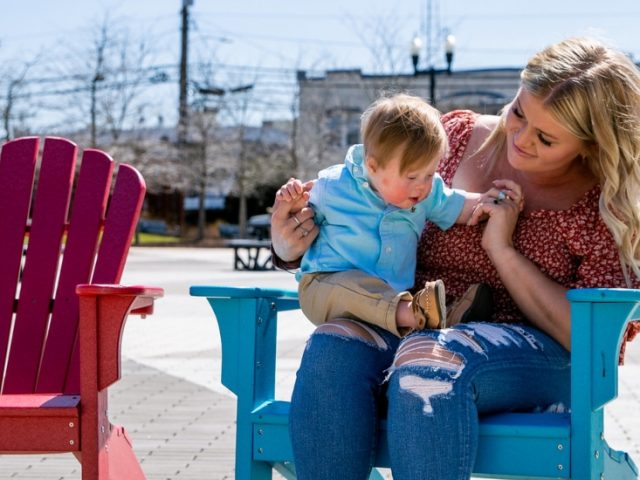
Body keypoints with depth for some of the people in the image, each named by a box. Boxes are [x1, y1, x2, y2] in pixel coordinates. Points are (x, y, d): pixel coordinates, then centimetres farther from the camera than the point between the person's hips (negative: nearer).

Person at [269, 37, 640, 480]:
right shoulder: (457, 136, 7)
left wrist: (503, 249, -12)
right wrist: (293, 247, -3)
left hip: (537, 354, -3)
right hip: (415, 327, 4)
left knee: (428, 360, -38)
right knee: (333, 344, -31)